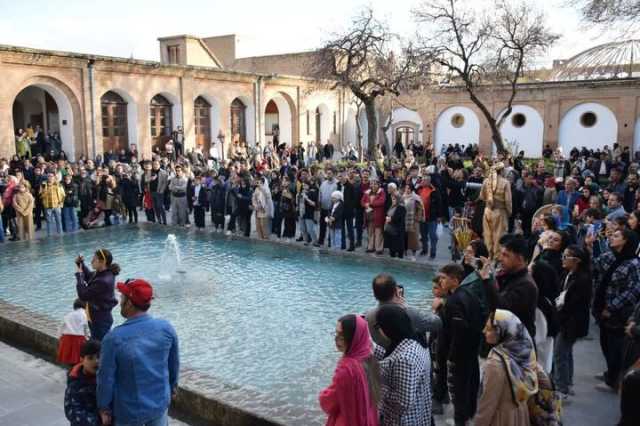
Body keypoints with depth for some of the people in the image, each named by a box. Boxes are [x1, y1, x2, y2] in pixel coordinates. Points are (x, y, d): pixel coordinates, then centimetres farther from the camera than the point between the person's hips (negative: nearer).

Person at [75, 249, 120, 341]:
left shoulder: (103, 281, -31)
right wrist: (81, 264, 3)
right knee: (95, 343, 25)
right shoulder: (102, 274, -3)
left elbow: (83, 295, -24)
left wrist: (79, 275, -16)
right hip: (97, 318, 10)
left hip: (101, 320, -10)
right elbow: (89, 276, 19)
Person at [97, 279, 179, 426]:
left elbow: (106, 377, -14)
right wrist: (172, 386, 19)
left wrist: (104, 408, 1)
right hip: (160, 403, 3)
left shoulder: (114, 338, -24)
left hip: (130, 411, -3)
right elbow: (174, 363, 2)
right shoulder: (166, 328, -12)